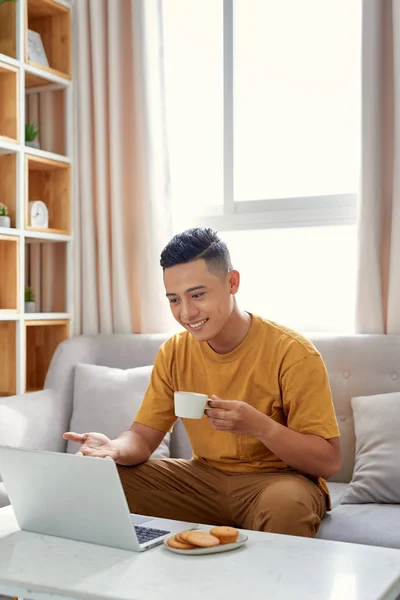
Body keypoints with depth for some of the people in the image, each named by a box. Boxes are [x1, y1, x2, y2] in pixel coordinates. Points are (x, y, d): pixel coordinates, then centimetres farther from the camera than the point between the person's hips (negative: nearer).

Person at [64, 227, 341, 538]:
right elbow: (143, 436, 0)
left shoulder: (292, 353, -18)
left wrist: (258, 424, -34)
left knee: (285, 506, -39)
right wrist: (115, 448, -25)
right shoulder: (174, 352, -2)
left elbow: (329, 461, -17)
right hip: (205, 477, 5)